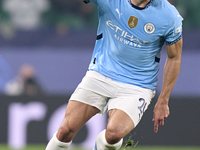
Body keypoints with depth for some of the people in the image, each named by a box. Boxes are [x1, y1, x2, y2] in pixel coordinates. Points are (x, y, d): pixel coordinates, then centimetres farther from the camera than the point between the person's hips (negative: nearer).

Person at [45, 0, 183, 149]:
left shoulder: (170, 16, -11)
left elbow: (175, 57, 2)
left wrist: (163, 102, 3)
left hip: (137, 86, -1)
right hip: (100, 75, 2)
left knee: (113, 133, -27)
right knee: (66, 130, -13)